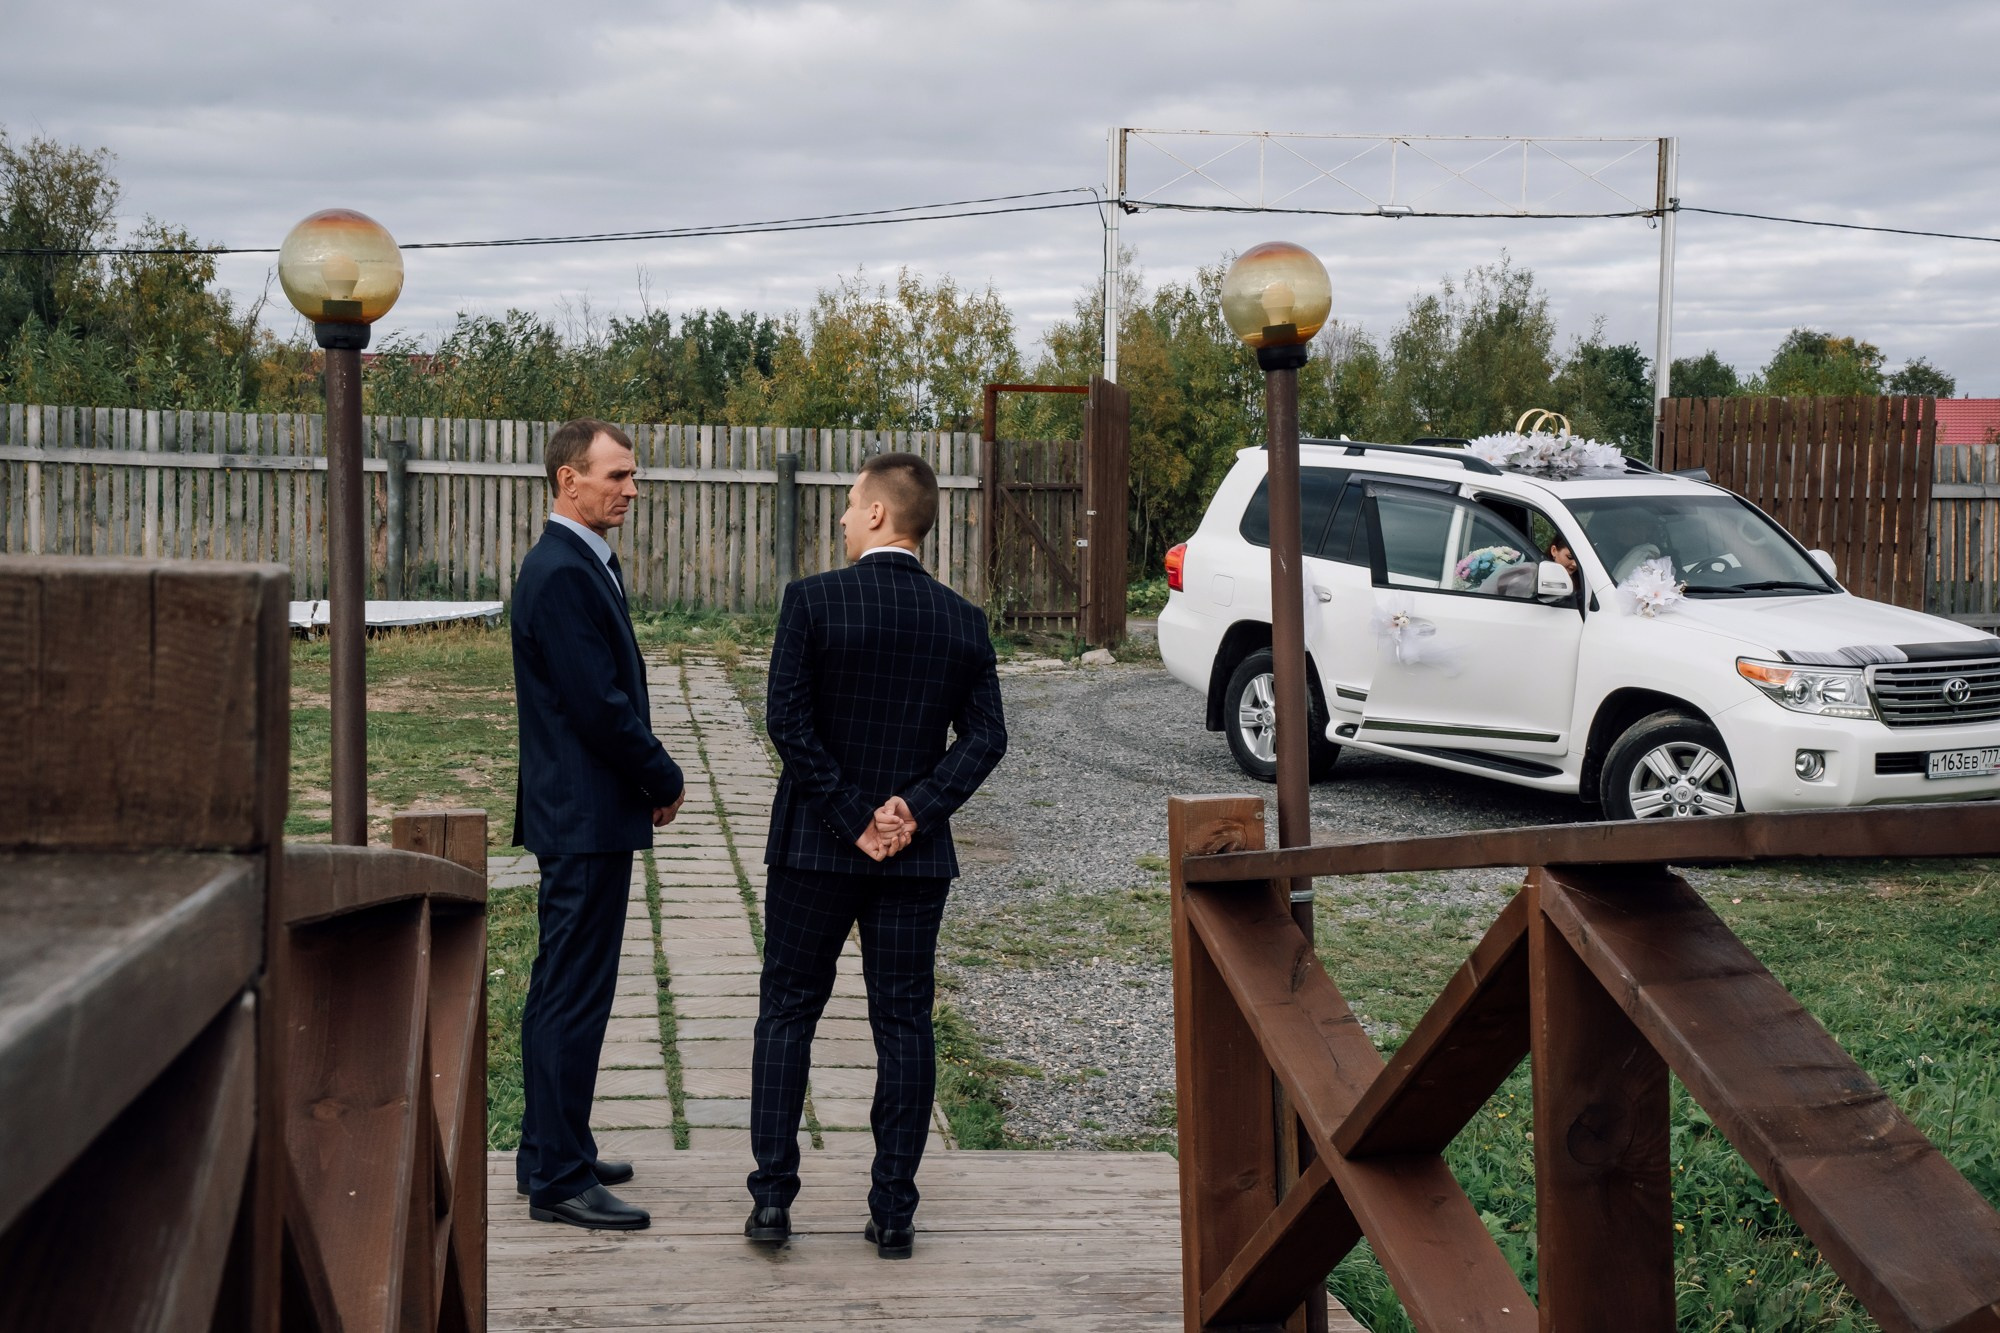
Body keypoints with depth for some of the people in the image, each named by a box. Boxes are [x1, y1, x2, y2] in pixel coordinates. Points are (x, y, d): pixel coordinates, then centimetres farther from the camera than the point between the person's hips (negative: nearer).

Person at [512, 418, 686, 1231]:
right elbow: (598, 705, -21)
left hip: (583, 814, 11)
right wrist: (665, 779, -9)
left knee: (563, 991, 17)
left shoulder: (581, 566, 15)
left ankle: (551, 1154, 27)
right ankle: (558, 1179, 0)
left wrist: (650, 776, 8)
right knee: (573, 997, -6)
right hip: (587, 819, -11)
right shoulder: (562, 574, -18)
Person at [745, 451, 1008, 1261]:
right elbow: (985, 736, -3)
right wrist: (914, 812, -7)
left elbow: (788, 721, -14)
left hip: (815, 847, -2)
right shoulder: (961, 620, 2)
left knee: (787, 1014, 9)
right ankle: (894, 1212, 9)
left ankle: (772, 1195, 8)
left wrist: (849, 818, -9)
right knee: (904, 1026, 7)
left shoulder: (813, 600, -9)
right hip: (918, 858, 3)